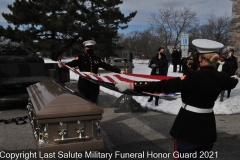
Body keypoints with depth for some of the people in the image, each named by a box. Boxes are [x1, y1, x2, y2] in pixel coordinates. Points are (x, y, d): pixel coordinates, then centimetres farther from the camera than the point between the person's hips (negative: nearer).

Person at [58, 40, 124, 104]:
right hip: (83, 84, -3)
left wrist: (119, 71, 0)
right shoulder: (81, 57, 1)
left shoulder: (97, 59, 12)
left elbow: (106, 66, 8)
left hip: (94, 85, 4)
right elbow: (73, 63, -15)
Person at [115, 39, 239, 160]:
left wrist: (131, 85, -25)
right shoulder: (221, 78, -3)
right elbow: (232, 83, 22)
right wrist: (235, 79, 49)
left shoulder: (193, 77, -23)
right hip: (208, 126, 6)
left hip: (188, 126, -5)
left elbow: (163, 86, -27)